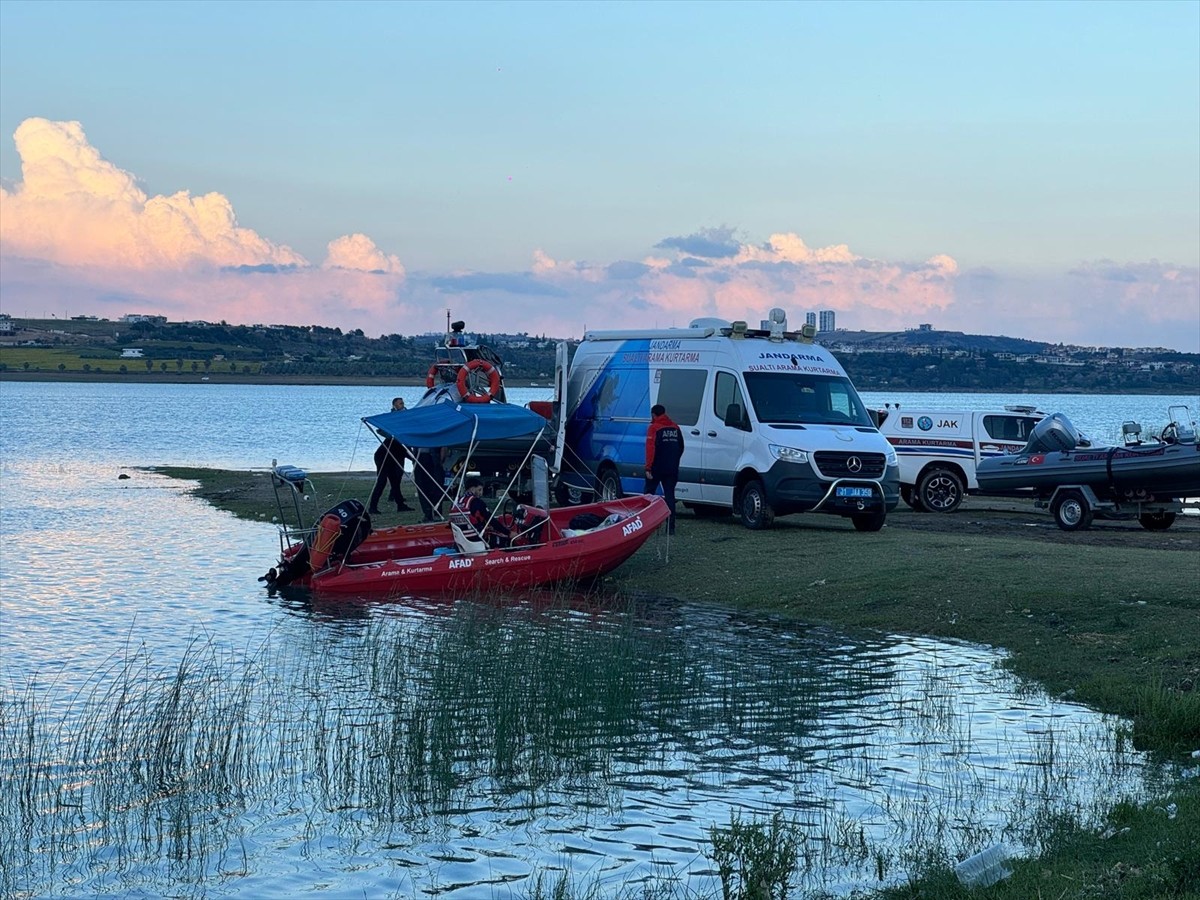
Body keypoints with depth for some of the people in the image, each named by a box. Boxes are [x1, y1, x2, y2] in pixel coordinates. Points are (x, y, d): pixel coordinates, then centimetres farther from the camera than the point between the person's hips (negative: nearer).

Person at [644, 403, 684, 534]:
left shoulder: (654, 428, -9)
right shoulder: (675, 428, 10)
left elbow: (650, 449, -17)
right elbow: (681, 448, 15)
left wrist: (648, 468, -17)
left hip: (656, 468, -5)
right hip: (672, 469, 5)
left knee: (649, 494, 8)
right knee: (670, 496, 5)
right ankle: (670, 527, 0)